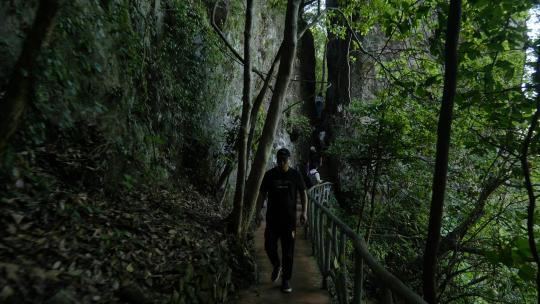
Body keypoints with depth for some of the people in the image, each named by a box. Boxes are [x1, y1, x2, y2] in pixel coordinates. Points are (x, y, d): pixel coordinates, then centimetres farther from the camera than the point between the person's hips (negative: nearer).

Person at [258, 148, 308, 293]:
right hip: (272, 217, 1)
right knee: (269, 246, 1)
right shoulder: (269, 174, 2)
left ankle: (286, 280, 19)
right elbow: (262, 194, 7)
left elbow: (303, 193, 5)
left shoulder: (295, 175, 0)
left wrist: (304, 212, -6)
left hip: (289, 218, -1)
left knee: (288, 251, 4)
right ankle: (276, 266, 33)